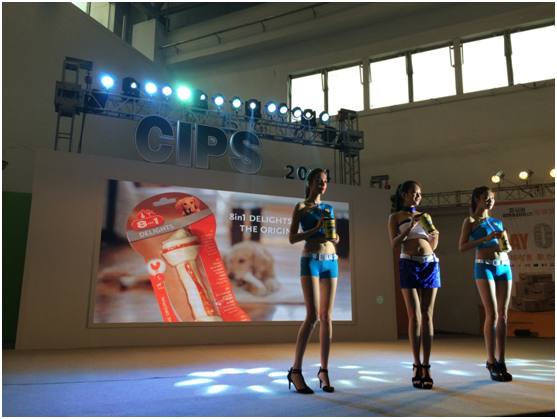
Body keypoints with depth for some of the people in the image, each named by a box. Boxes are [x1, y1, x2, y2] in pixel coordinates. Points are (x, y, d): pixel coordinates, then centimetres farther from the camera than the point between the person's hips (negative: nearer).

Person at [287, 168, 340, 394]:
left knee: (327, 317, 2)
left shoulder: (329, 209, 18)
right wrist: (316, 228, -14)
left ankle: (324, 371, 10)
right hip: (311, 261, -5)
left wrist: (334, 238, -1)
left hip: (331, 261, 5)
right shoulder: (301, 207, 3)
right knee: (313, 315, -13)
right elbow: (292, 238, -4)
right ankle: (295, 371, -2)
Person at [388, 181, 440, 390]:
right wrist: (410, 226, -13)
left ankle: (426, 366, 4)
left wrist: (435, 236, -1)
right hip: (409, 265, -3)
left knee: (427, 316, 0)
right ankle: (417, 366, 4)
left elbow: (432, 246, 20)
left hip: (430, 264, 4)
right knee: (415, 316, -6)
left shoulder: (423, 216, 19)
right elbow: (394, 243, -4)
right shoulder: (396, 217, 9)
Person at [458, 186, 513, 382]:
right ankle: (491, 361, 0)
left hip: (504, 265, 5)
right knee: (492, 314, -10)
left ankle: (501, 362, 8)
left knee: (503, 315, 2)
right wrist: (486, 238, -13)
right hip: (485, 266, -5)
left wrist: (507, 246, 6)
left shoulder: (497, 222, 20)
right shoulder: (470, 221, 3)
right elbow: (462, 247, -6)